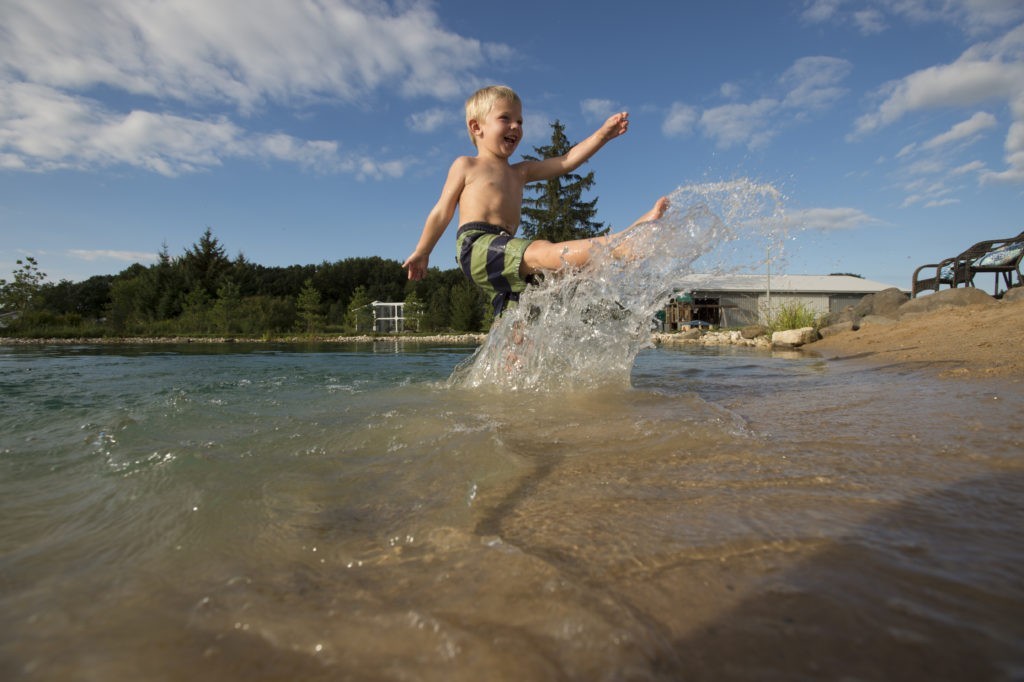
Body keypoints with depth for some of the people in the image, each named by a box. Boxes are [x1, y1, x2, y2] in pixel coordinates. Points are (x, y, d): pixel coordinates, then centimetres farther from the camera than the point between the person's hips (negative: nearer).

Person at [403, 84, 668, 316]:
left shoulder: (520, 172, 29)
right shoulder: (466, 166, 15)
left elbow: (567, 161, 18)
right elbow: (442, 212, 14)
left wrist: (602, 135, 7)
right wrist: (422, 252, 18)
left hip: (505, 248, 8)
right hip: (477, 245, -8)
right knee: (544, 253, -29)